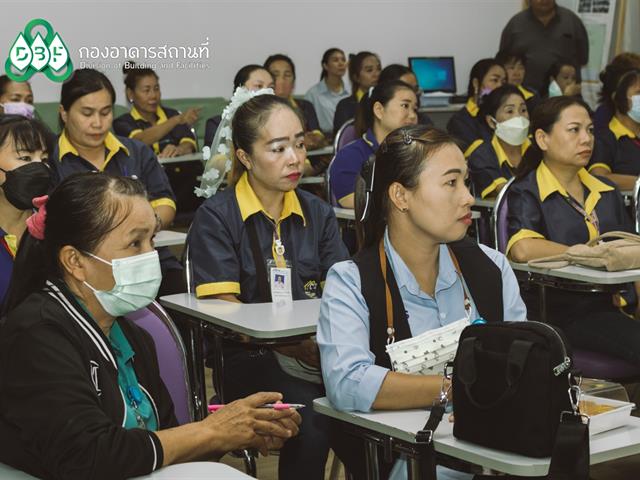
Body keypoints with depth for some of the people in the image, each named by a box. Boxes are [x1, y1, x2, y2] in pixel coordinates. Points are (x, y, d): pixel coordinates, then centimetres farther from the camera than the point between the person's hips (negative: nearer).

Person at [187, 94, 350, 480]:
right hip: (248, 357, -4)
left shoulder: (318, 213, 15)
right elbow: (224, 310, -7)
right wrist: (289, 345, -22)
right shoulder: (216, 217, 0)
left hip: (318, 349, 4)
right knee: (313, 417, -32)